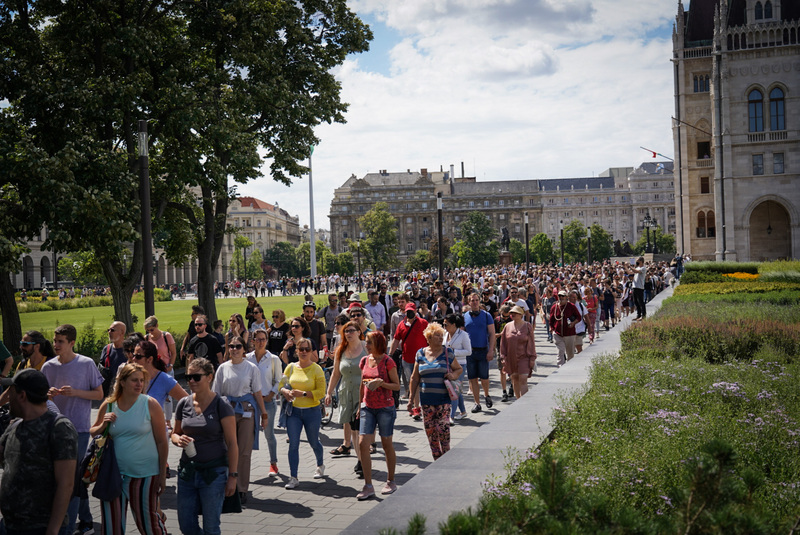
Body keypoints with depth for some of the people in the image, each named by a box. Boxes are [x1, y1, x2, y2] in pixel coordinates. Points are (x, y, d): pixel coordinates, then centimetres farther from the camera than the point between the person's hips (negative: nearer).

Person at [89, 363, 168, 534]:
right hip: (114, 474, 3)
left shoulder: (150, 405, -6)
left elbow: (161, 441, -4)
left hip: (145, 475, -3)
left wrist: (162, 474, -5)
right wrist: (103, 425, -8)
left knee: (147, 520, 6)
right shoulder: (108, 406, 2)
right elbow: (93, 432, 15)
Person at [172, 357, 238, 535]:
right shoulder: (184, 404, 3)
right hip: (187, 471, 5)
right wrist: (179, 439, -9)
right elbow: (175, 433, 16)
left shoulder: (221, 406, -10)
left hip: (214, 472, -5)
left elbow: (232, 443, -9)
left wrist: (232, 476, -13)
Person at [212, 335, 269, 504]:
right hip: (227, 409, 2)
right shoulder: (223, 368, 5)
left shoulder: (251, 368, 1)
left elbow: (257, 393, 4)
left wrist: (264, 414, 4)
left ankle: (242, 489, 9)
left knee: (244, 451, 0)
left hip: (247, 410, -1)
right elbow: (217, 393, 9)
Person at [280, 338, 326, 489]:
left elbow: (321, 392, -10)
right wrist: (286, 392, -12)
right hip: (293, 411, 2)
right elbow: (282, 385, 10)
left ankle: (320, 466, 42)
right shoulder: (291, 367, 4)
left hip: (312, 411, -2)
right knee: (293, 444, -6)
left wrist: (303, 393, -21)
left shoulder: (316, 369, -5)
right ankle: (293, 478, -1)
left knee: (313, 442, 14)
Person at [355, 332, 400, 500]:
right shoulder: (364, 361, 7)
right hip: (368, 408, 5)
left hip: (385, 407, -5)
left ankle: (391, 482, 24)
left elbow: (397, 386, -7)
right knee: (362, 444, -5)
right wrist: (360, 405, 15)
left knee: (387, 444, 7)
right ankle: (368, 486, 1)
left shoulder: (387, 362, -9)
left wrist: (381, 383, -22)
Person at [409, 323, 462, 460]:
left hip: (443, 399, -2)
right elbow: (415, 378, 11)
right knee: (430, 430, 5)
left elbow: (459, 369, 15)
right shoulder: (420, 354, 5)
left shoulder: (447, 353, 2)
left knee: (443, 428, -8)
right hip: (426, 399, 2)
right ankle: (437, 459, 18)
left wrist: (453, 375, -7)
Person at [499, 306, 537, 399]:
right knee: (515, 380, 9)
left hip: (524, 357, -3)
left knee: (523, 380, -11)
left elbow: (531, 343, 0)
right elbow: (503, 343, 9)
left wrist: (532, 358, -4)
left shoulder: (527, 326, -1)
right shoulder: (508, 326, 5)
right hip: (511, 358, 3)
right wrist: (504, 357, 4)